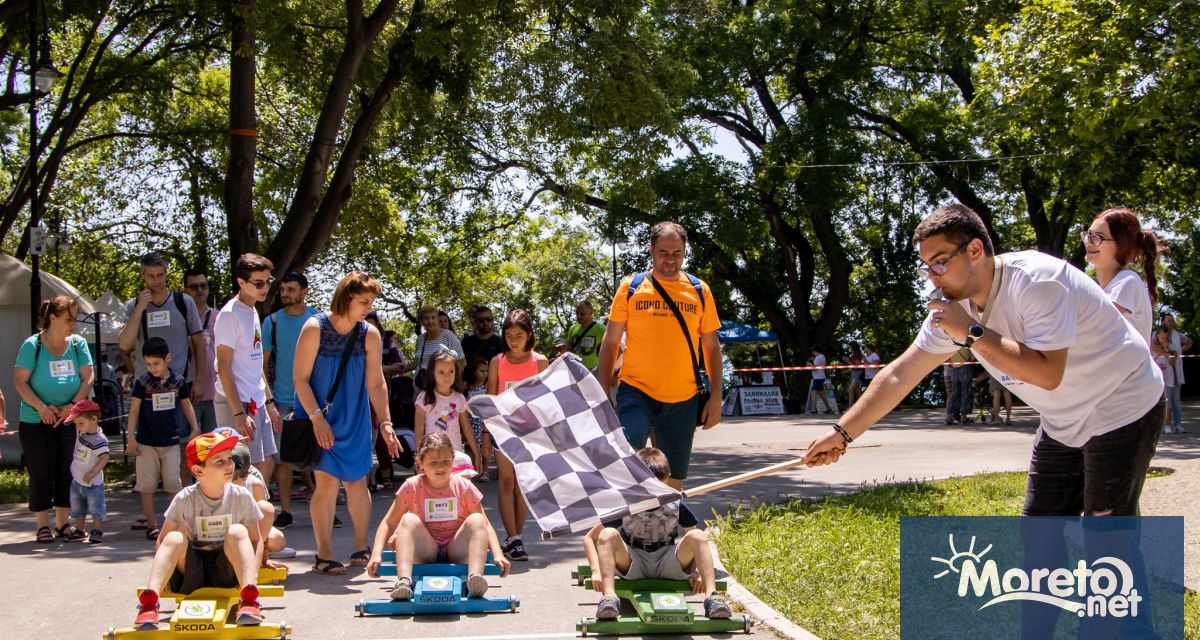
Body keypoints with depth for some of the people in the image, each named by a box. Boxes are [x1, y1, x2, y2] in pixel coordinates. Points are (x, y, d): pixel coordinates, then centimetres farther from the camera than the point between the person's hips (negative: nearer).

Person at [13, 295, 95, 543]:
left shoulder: (78, 344, 2)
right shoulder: (32, 345, -8)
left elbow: (87, 378, 0)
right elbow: (19, 381, -8)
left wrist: (73, 405, -14)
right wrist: (41, 407, -18)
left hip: (70, 421, 3)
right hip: (36, 422, -3)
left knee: (67, 472, 6)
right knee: (41, 474, 2)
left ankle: (63, 523, 17)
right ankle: (43, 526, 12)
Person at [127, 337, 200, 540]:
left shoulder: (178, 381, 0)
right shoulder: (142, 382, -4)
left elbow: (186, 404, 12)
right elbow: (134, 409, -1)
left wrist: (194, 428, 9)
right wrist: (131, 438, -3)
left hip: (171, 441, 1)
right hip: (146, 441, 0)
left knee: (174, 482, 1)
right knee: (147, 485, 3)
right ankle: (151, 523, 10)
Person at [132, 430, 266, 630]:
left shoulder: (241, 497, -5)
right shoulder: (184, 499, -6)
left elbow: (255, 540, 0)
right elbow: (162, 542, 0)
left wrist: (252, 576, -16)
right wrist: (160, 575, -16)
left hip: (226, 571, 0)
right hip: (191, 577, 0)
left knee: (237, 531, -27)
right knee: (174, 538, -27)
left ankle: (249, 599, -42)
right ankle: (149, 601, -43)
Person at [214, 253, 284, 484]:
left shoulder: (253, 312, 14)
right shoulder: (229, 315, -13)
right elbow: (224, 369, -16)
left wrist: (270, 402, 18)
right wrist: (239, 413, -20)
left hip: (256, 403, 9)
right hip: (236, 404, -9)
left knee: (267, 465, 11)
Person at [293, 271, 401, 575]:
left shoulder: (370, 334, -4)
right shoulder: (315, 328, -13)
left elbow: (376, 383, -3)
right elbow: (300, 378, -12)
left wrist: (385, 423, -9)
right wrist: (317, 418, -17)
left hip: (354, 419, 3)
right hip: (319, 417, -3)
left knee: (357, 481, 6)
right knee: (327, 482, -9)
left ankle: (361, 547, 22)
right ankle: (324, 555, 0)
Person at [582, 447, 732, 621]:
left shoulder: (675, 506, -5)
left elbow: (699, 542, 5)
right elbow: (589, 538, -4)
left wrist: (698, 571, -11)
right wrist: (597, 571, -19)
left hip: (667, 566, 1)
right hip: (632, 566, -1)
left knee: (697, 536, -25)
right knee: (608, 535, -29)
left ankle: (712, 596, -36)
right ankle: (609, 597, -43)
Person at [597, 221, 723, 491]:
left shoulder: (700, 291, 6)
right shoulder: (631, 287, 1)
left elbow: (712, 347, 10)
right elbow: (610, 343, 5)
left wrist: (716, 397, 4)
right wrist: (603, 393, -1)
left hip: (682, 399, 2)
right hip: (636, 392, -2)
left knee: (674, 481, 9)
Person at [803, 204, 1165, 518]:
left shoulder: (1037, 280, -28)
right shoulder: (956, 306, -3)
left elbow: (1048, 373, -38)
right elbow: (901, 374, -1)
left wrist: (972, 333, -32)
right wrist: (842, 433, -4)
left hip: (1121, 411, -8)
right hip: (1064, 424, 8)